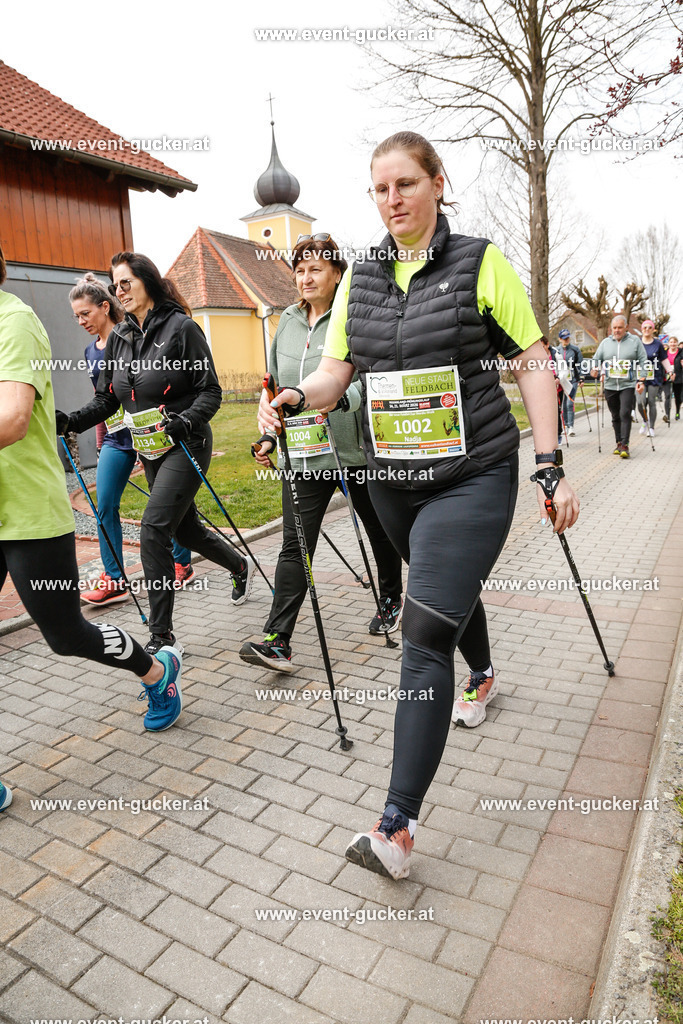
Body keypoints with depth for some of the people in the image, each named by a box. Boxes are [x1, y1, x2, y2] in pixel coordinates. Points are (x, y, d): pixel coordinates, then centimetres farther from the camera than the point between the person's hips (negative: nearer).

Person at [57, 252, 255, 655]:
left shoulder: (181, 327, -9)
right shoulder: (119, 336, 10)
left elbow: (211, 391, -10)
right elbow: (106, 399, 11)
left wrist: (186, 420, -28)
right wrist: (70, 421, -6)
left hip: (185, 445, -7)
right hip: (149, 451, 7)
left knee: (154, 530, -16)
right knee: (184, 527, 17)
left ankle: (161, 634, -5)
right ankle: (241, 566, 46)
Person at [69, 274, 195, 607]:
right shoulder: (90, 352, 13)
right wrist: (100, 443, 18)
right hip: (116, 438, 6)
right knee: (105, 505, -1)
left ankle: (182, 564, 23)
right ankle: (114, 581, 6)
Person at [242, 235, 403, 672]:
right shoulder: (287, 323, 12)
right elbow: (277, 386, 19)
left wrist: (340, 397, -39)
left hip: (356, 447, -4)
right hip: (303, 452, 4)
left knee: (379, 529, 15)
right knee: (295, 544, -3)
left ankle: (392, 599, 40)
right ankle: (278, 640, -4)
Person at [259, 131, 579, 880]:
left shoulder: (481, 263, -3)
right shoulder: (360, 277, 8)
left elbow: (533, 366, -4)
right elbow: (335, 371, 7)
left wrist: (550, 468, -11)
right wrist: (296, 397, -16)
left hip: (472, 476, -5)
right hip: (393, 476, 5)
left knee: (426, 631, -13)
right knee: (450, 590, 24)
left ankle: (396, 826, -7)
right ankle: (482, 677, 57)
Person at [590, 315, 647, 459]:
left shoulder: (635, 340, 5)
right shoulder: (605, 342, 11)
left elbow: (642, 361, 2)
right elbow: (597, 358, 10)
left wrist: (641, 380, -7)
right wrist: (595, 369, -13)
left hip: (628, 385, -3)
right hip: (610, 386, 3)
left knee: (625, 414, -15)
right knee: (616, 417, 10)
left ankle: (625, 445, -15)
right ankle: (619, 443, 21)